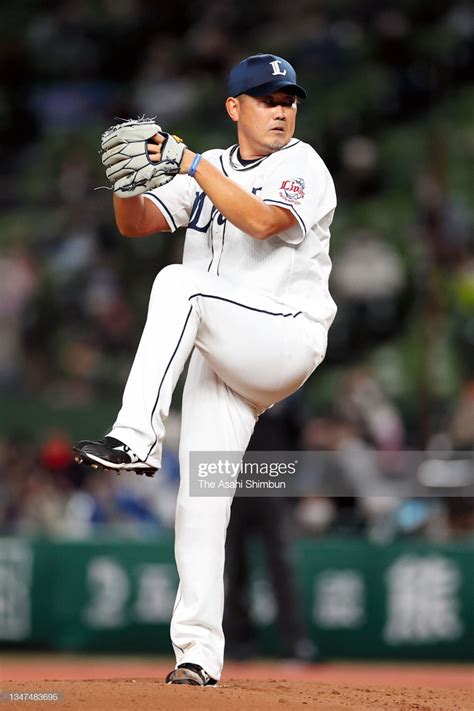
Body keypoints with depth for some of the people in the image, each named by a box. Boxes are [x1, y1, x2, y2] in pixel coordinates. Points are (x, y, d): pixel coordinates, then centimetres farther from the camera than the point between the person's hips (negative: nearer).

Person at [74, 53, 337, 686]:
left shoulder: (303, 167, -2)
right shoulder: (208, 171, 16)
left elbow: (261, 220, -22)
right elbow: (136, 224, 8)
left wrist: (189, 163, -23)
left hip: (287, 341, -6)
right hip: (219, 360, 6)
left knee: (178, 284, -30)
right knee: (199, 501, -4)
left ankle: (137, 437, -36)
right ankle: (199, 652, 0)